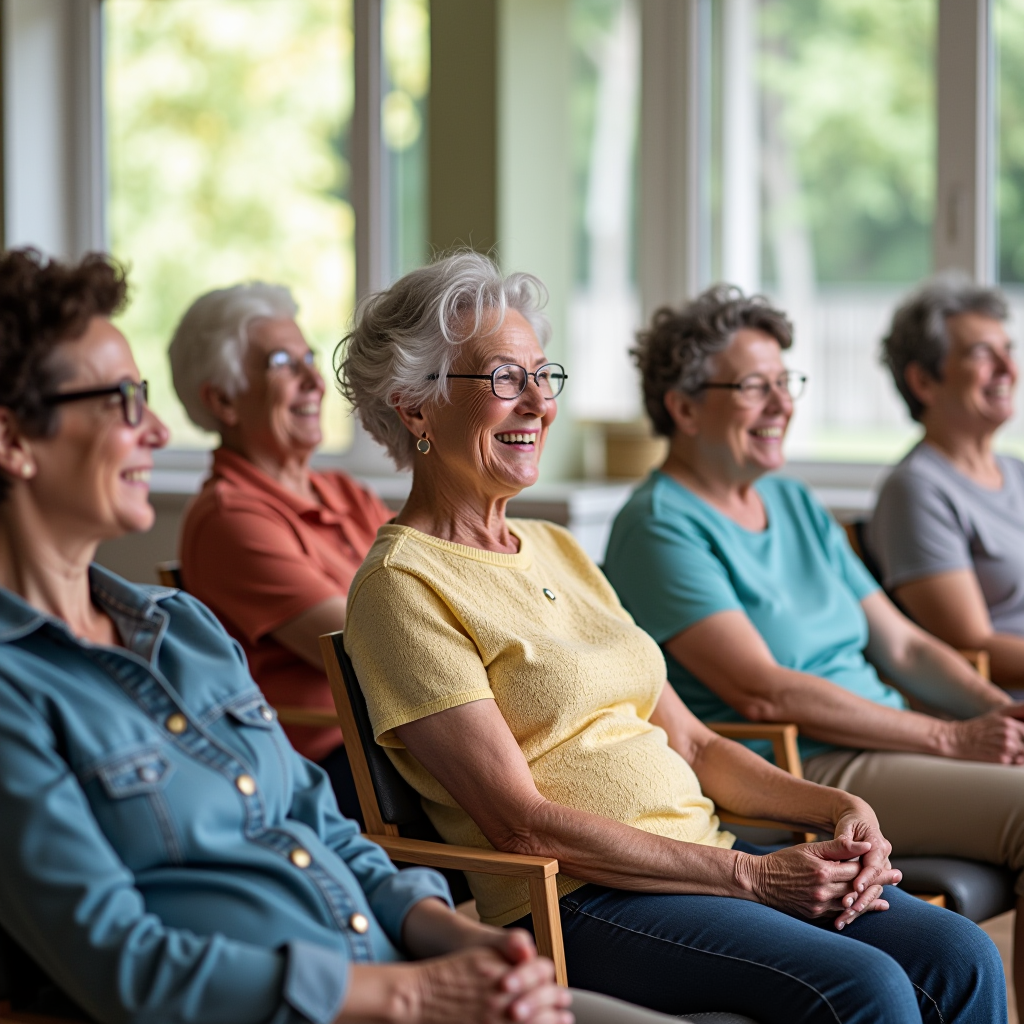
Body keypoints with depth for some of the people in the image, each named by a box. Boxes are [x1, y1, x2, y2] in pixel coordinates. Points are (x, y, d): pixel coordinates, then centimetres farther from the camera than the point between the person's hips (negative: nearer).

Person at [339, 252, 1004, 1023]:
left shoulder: (557, 550, 18)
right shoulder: (402, 583, -7)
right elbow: (520, 822, -14)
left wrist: (840, 808, 1)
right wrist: (751, 876, -15)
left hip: (700, 858, 8)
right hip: (568, 904, -7)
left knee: (962, 959, -13)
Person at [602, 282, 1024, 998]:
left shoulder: (795, 504, 18)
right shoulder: (661, 527, -9)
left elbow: (902, 644, 18)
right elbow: (763, 693, -18)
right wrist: (949, 737, -17)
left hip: (887, 745, 9)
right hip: (790, 774, -9)